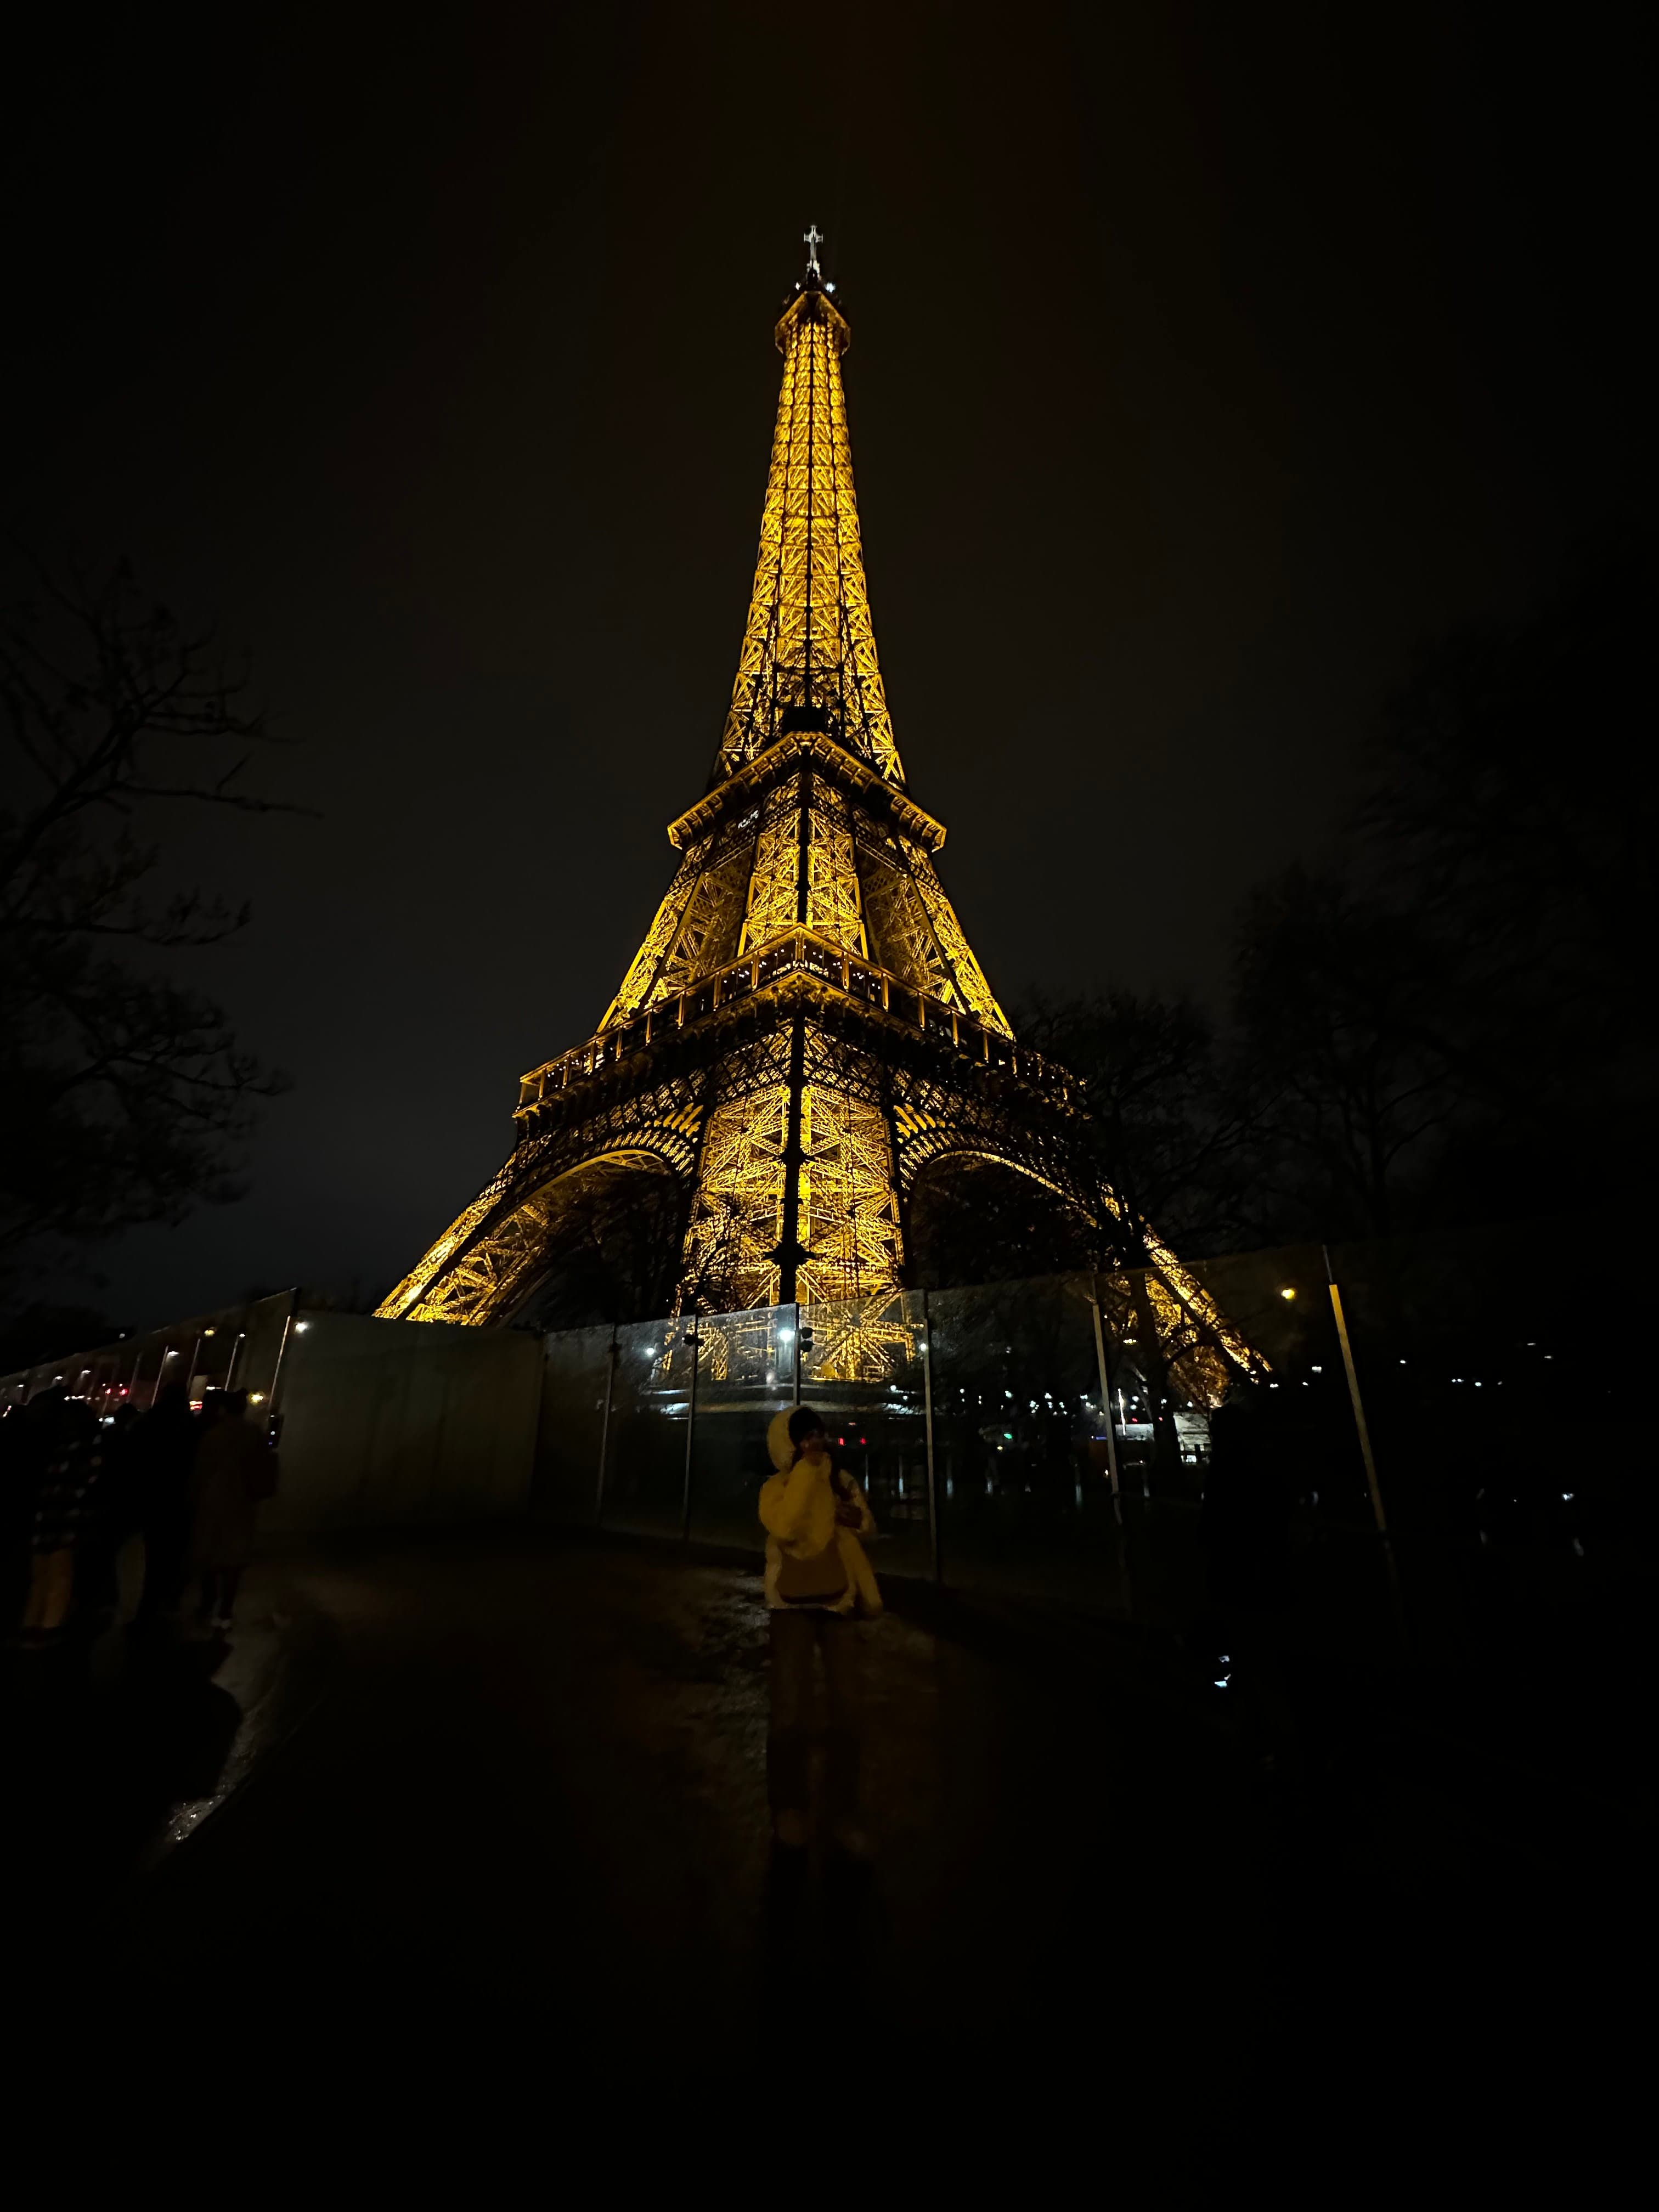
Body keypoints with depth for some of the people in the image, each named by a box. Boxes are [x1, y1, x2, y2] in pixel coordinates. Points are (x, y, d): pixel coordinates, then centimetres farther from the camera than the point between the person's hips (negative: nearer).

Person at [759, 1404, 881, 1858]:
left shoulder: (841, 1479, 6)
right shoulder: (776, 1487, -7)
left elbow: (868, 1526, 18)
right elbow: (785, 1527, -28)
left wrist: (857, 1516, -7)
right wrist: (807, 1470, -27)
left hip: (840, 1601, 4)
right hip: (793, 1604, -4)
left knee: (848, 1711, 7)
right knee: (791, 1713, -5)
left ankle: (843, 1814, 22)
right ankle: (789, 1809, 19)